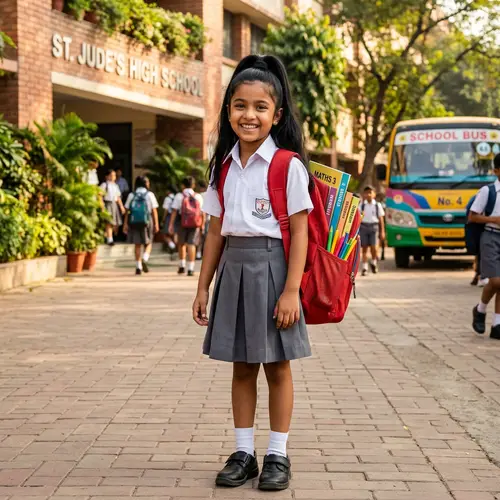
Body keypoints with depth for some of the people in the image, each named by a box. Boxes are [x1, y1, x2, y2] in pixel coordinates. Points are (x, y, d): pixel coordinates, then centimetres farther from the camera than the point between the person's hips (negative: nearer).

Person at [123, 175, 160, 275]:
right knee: (148, 243, 11)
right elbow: (154, 211, -4)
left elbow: (127, 211, 1)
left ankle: (138, 266, 7)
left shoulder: (131, 195, 4)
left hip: (134, 222, 2)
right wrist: (156, 224, -1)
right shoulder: (150, 195, -2)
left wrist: (125, 224, 2)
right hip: (147, 222, -2)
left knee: (137, 245, 9)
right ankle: (144, 259, -15)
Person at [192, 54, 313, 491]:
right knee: (241, 366, 11)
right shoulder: (224, 167, 8)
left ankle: (278, 455, 15)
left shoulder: (287, 166, -8)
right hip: (234, 268, 5)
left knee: (276, 366, 4)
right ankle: (244, 452, 20)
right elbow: (216, 230, 12)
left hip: (271, 267, -5)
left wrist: (291, 290, -16)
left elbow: (299, 231, -11)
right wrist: (204, 287, 10)